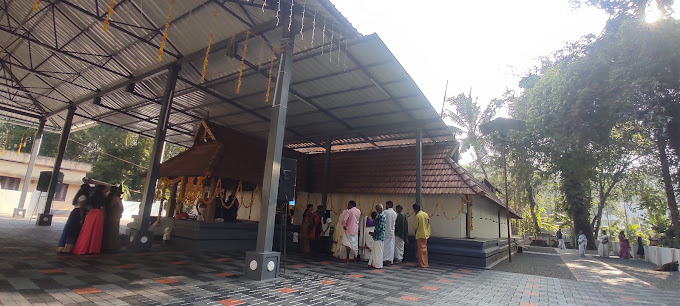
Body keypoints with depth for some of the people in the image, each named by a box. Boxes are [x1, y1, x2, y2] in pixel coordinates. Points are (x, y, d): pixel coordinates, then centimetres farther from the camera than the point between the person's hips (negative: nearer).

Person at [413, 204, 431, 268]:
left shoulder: (417, 216, -15)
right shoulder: (426, 214, 6)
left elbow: (415, 226, -12)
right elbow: (428, 225, 10)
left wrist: (414, 229, 10)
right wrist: (428, 233, 16)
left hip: (420, 235, -7)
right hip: (425, 235, 7)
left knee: (421, 250, 0)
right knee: (424, 249, 15)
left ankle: (422, 264, 4)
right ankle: (425, 263, 21)